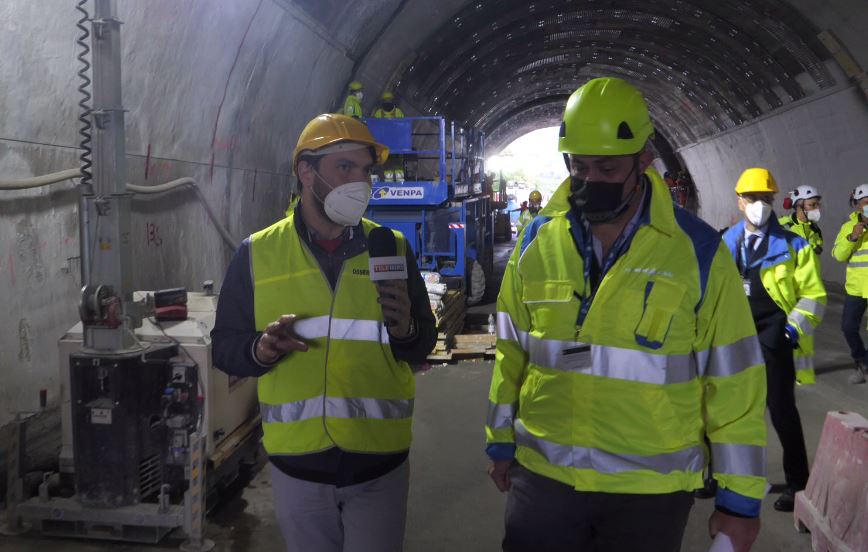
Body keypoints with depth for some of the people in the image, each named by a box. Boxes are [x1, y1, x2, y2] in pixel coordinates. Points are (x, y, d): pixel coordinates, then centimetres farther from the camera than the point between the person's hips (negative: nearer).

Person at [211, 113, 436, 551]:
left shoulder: (392, 248, 0)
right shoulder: (257, 253, -1)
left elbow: (423, 347, 2)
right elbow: (224, 346, 3)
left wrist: (405, 330, -20)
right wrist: (261, 351, -18)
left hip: (379, 464, 0)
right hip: (296, 464, 1)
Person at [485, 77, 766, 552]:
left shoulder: (698, 251, -9)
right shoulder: (536, 241, -1)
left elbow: (733, 383, -5)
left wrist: (740, 499, -3)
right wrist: (500, 443, 13)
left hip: (652, 491, -1)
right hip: (542, 477, 2)